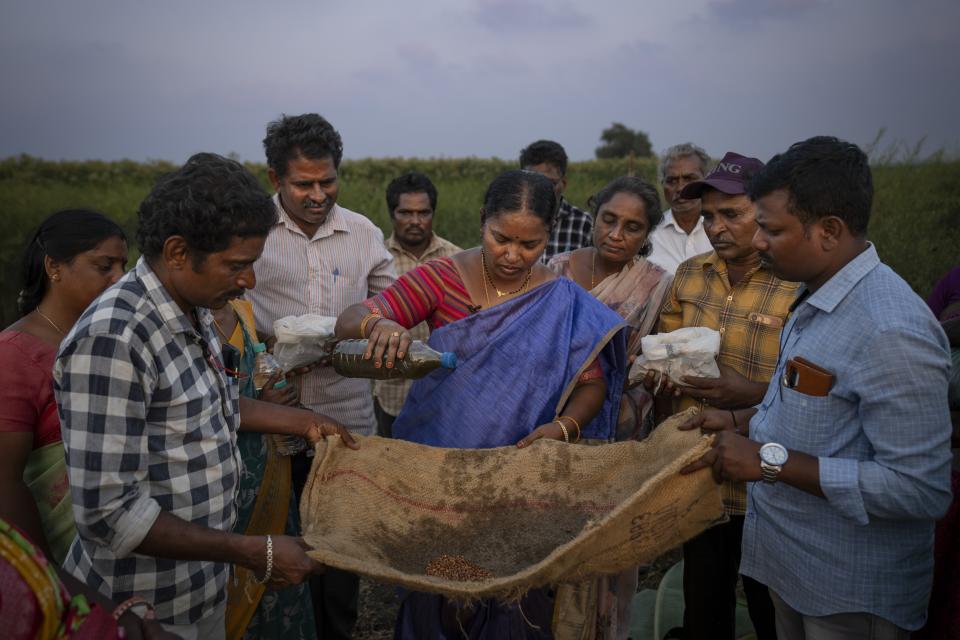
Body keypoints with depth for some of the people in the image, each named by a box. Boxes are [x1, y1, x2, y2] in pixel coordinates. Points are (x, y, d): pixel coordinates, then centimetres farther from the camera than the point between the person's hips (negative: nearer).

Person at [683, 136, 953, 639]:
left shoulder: (890, 332, -27)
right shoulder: (818, 299, 4)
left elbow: (922, 489, -29)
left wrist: (772, 460, -27)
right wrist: (737, 421, 5)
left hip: (850, 596, -8)